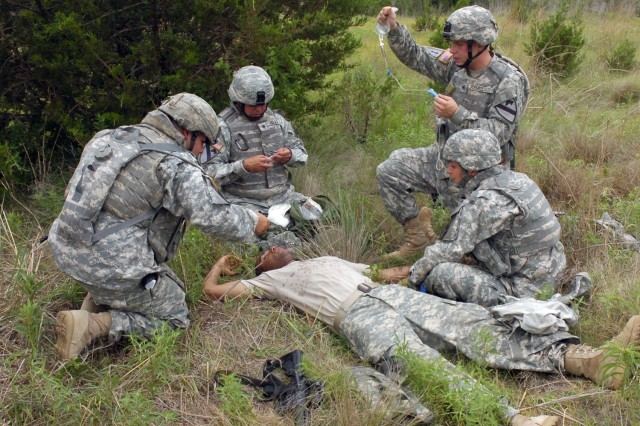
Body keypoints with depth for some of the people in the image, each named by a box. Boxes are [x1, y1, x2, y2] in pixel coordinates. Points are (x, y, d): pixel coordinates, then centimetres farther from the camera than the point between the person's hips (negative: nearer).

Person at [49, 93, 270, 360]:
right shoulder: (176, 164, -13)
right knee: (175, 318, 10)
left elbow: (73, 192, 19)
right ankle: (93, 325, -8)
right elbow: (214, 216, -18)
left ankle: (97, 299, 14)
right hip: (114, 266, -8)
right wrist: (253, 223, 2)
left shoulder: (109, 137, 10)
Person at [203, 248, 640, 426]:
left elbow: (384, 272, 41)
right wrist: (222, 262, 45)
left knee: (477, 323, -18)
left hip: (394, 295, 5)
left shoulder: (327, 260, 41)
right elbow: (213, 290, 26)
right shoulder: (273, 279, 27)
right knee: (427, 365, -33)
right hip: (359, 315, -5)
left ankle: (590, 358, -32)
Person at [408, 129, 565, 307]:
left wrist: (414, 276, -3)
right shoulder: (516, 179, 5)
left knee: (439, 273, -18)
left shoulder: (484, 202, -22)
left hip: (521, 293, -9)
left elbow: (451, 249, -18)